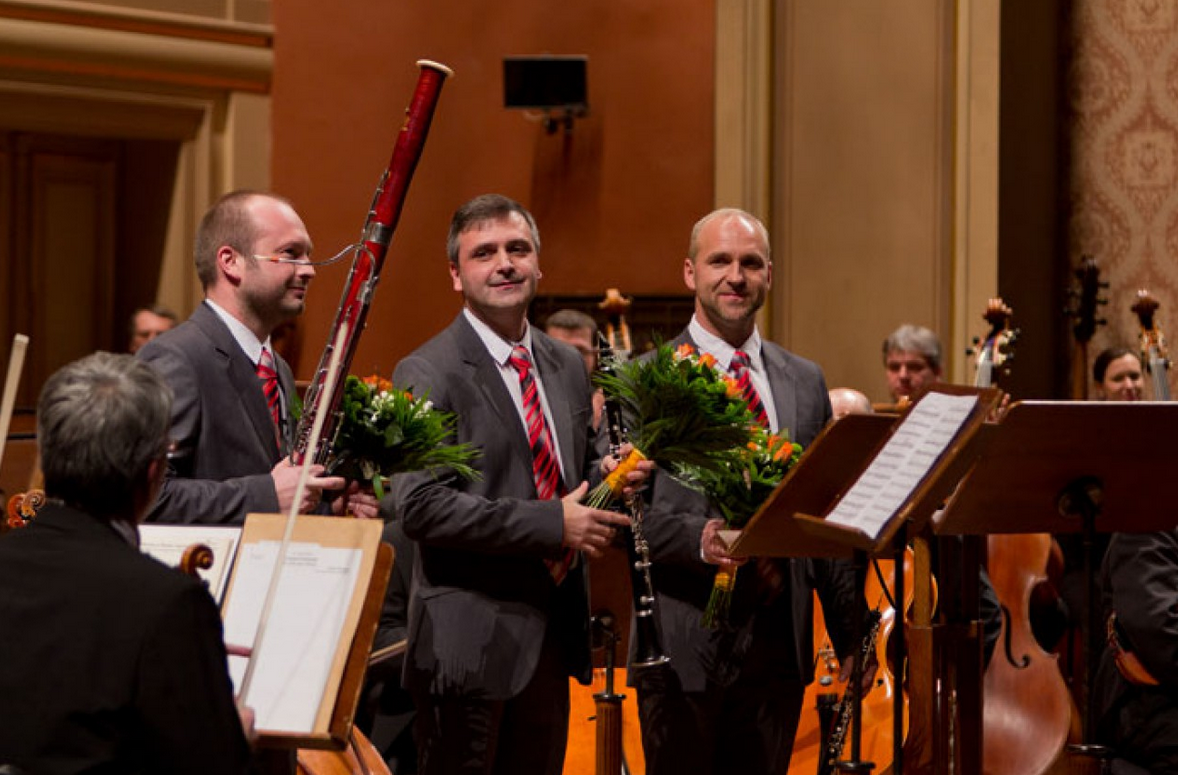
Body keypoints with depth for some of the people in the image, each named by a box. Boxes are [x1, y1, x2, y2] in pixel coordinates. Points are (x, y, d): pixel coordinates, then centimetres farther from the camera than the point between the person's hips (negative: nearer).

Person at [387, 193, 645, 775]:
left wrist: (606, 479, -2)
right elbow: (418, 505, -20)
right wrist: (552, 524, -23)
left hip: (554, 633, 7)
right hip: (471, 639, -7)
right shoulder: (427, 374, -11)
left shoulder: (566, 368, 12)